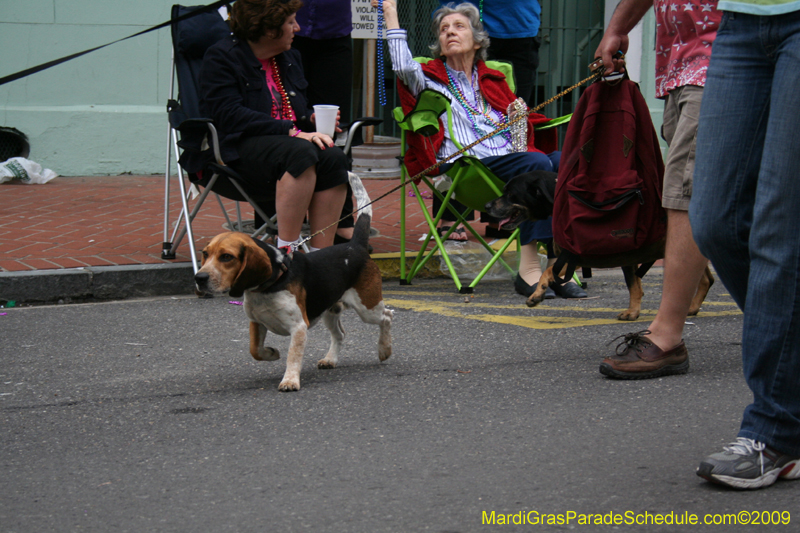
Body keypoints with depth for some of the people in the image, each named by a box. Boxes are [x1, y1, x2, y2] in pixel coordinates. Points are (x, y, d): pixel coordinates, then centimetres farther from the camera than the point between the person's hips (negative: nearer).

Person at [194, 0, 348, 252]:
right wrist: (291, 131, -23)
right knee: (301, 153, -36)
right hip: (242, 149, -7)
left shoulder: (290, 58, 21)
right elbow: (230, 115, -16)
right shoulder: (221, 57, -3)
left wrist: (313, 119, 4)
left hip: (288, 140, 7)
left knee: (333, 158, -26)